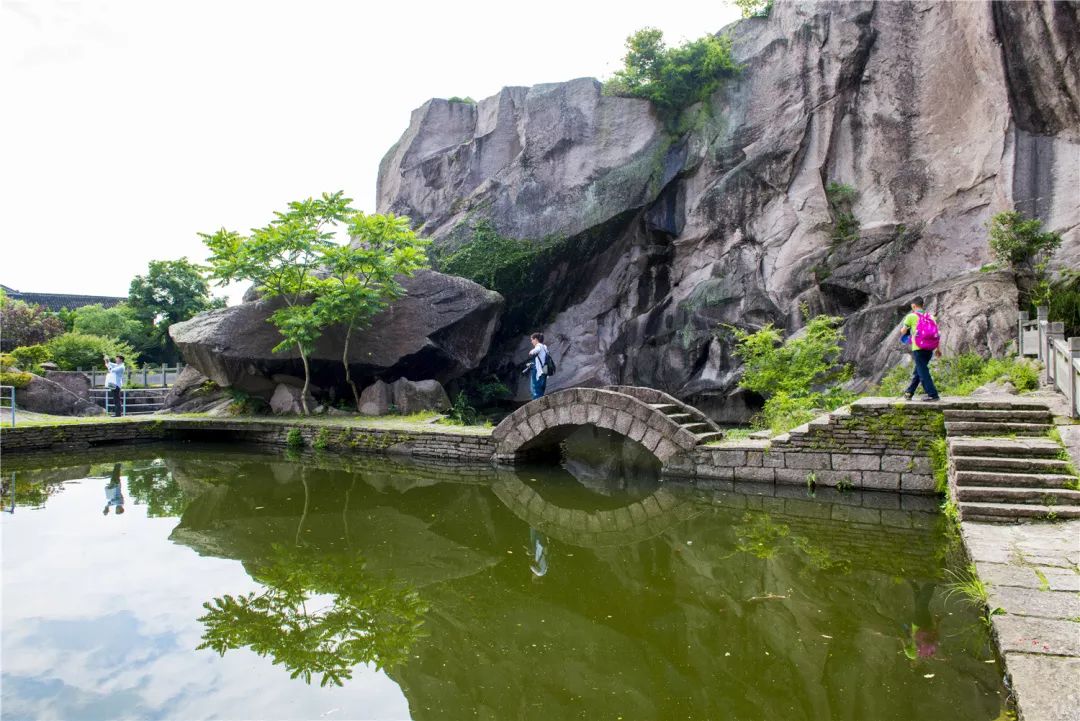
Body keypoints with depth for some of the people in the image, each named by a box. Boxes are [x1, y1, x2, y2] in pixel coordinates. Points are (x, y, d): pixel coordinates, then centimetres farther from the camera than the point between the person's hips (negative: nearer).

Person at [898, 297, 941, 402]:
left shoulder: (911, 316, -2)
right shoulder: (930, 316, 11)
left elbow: (903, 331, 3)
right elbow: (936, 333, 9)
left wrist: (902, 333, 27)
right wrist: (938, 349, 15)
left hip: (918, 348, -6)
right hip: (930, 349, 6)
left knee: (923, 372, -3)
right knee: (917, 371, 17)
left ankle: (933, 394, -9)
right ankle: (909, 393, 24)